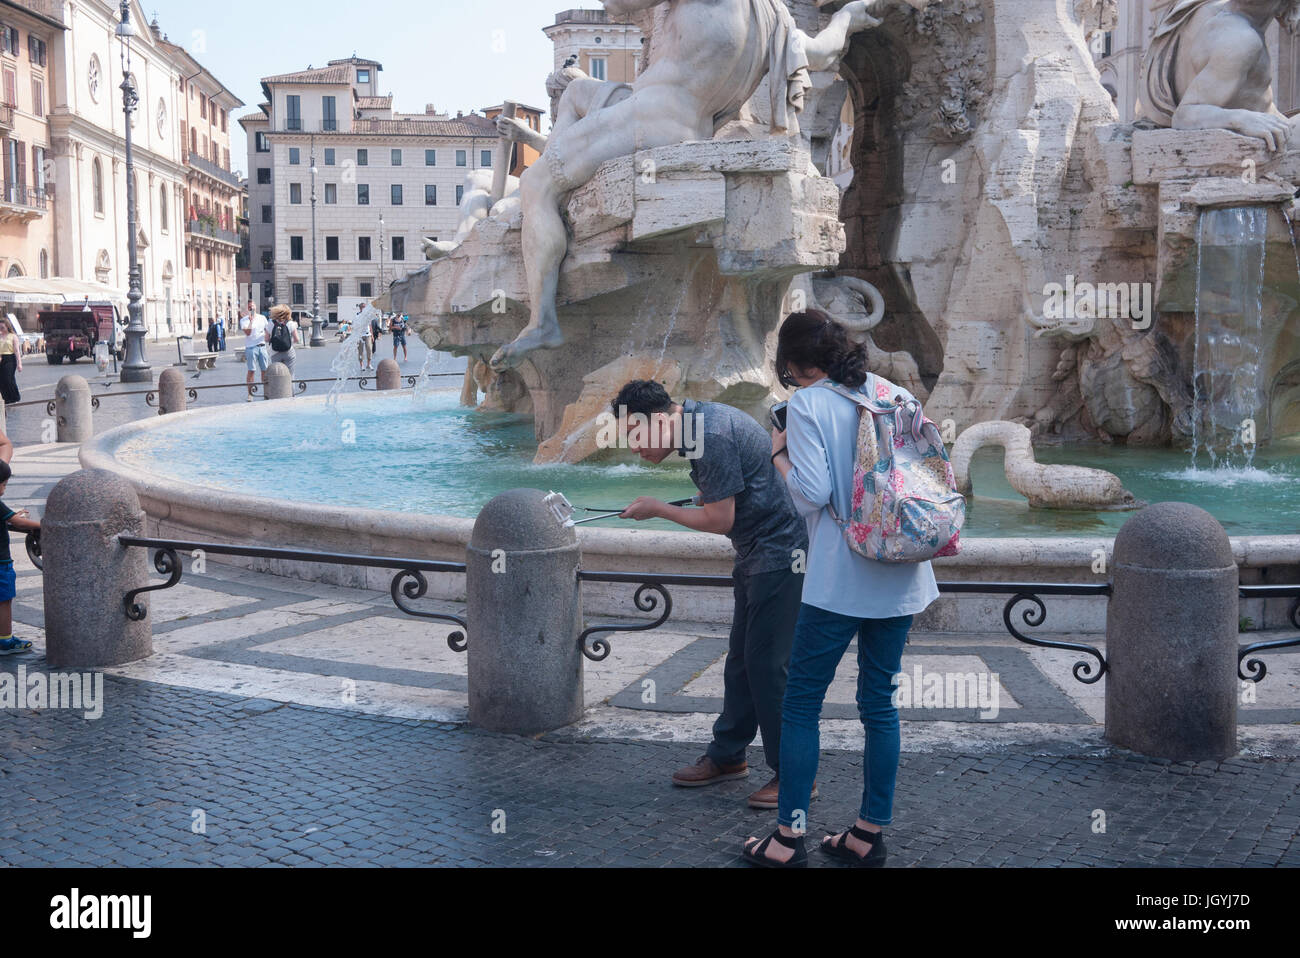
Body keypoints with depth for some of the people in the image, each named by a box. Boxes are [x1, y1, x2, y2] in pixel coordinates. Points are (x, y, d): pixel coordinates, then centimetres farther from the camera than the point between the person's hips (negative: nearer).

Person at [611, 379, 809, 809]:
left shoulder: (711, 437, -23)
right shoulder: (699, 418, 9)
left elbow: (720, 520, -19)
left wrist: (658, 509, -8)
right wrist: (710, 495, 9)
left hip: (780, 553, -11)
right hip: (757, 552, 11)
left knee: (768, 663, -7)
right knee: (742, 658, 15)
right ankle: (728, 756, 26)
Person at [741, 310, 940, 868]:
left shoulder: (807, 405, -8)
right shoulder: (895, 393, 8)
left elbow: (811, 493, -15)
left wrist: (780, 453, 1)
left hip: (839, 580, -6)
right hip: (900, 578, 6)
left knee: (801, 703, 3)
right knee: (879, 702, 11)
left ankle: (789, 838, 3)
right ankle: (870, 833, 17)